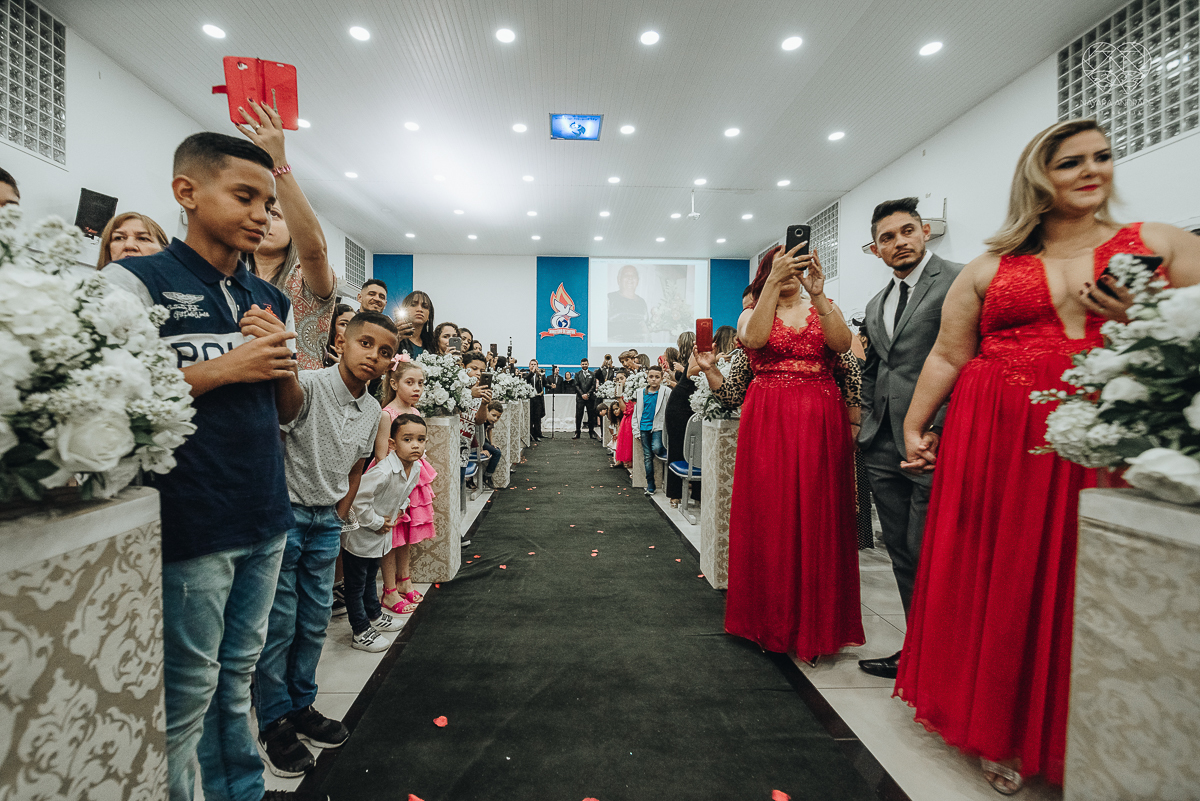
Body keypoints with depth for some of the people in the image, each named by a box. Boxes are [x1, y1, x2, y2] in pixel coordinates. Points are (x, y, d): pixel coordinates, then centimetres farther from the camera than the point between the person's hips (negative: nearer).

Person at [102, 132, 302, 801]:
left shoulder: (272, 300, 10)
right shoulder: (136, 282, -5)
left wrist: (282, 363, -6)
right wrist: (222, 369, -16)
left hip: (265, 520, 5)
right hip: (188, 526, -5)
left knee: (237, 673, 20)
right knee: (187, 694, 8)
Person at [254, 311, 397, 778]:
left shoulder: (372, 411, 4)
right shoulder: (307, 385, -18)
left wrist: (339, 517, 14)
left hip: (327, 521, 6)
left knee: (315, 621, 15)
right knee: (278, 624, 4)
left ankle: (302, 706, 33)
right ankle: (274, 722, 23)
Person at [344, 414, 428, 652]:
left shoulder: (416, 468, -7)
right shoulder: (384, 471, -35)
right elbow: (358, 498, -35)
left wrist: (400, 510, 1)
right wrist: (376, 523, -24)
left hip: (380, 535, 8)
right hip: (359, 535, -8)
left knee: (370, 578, 27)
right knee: (356, 584, 7)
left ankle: (375, 616, 44)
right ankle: (360, 633, 20)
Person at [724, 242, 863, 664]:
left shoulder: (825, 309, 15)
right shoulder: (752, 313, 12)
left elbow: (842, 342, -7)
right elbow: (754, 337, -13)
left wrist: (817, 295, -17)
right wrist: (774, 282, -17)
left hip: (821, 422, 1)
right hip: (768, 422, -1)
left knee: (818, 517, 2)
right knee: (769, 517, 1)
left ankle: (817, 624, 18)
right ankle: (772, 621, 17)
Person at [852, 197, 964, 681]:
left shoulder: (957, 282, -3)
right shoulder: (875, 305, 19)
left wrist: (939, 431, -18)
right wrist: (863, 422, 14)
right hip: (884, 446, 7)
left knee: (925, 555, 0)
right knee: (902, 554, 13)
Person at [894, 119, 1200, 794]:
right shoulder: (989, 270, 9)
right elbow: (947, 357, 7)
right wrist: (914, 426, 3)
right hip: (999, 443, 0)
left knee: (1083, 588, 4)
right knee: (999, 585, 5)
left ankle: (1071, 742, 27)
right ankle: (1000, 734, 25)